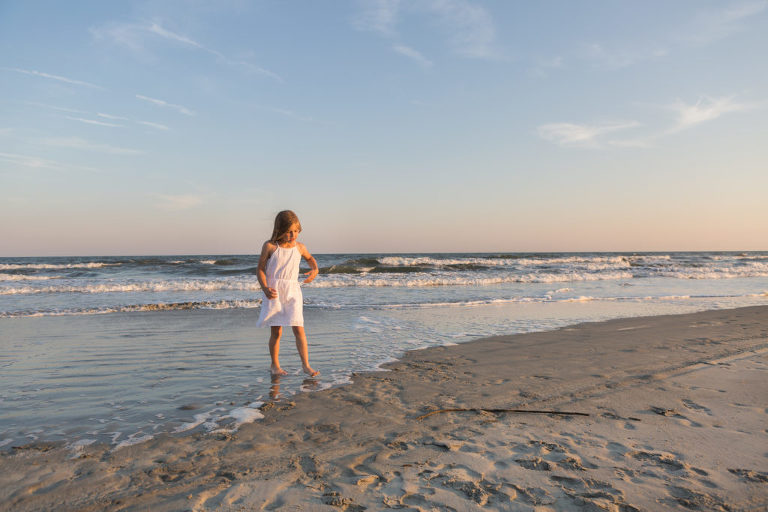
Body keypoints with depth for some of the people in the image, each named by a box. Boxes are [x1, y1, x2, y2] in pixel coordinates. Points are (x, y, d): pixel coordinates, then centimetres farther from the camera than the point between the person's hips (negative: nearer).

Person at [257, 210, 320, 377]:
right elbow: (260, 269, -1)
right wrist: (265, 288, -15)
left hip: (292, 291, 2)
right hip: (274, 292, -2)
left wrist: (315, 269, 7)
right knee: (276, 331, 5)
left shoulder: (299, 247, 5)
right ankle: (275, 365, 22)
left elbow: (310, 258, 27)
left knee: (299, 328, -8)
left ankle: (306, 365, -3)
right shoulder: (269, 246, -4)